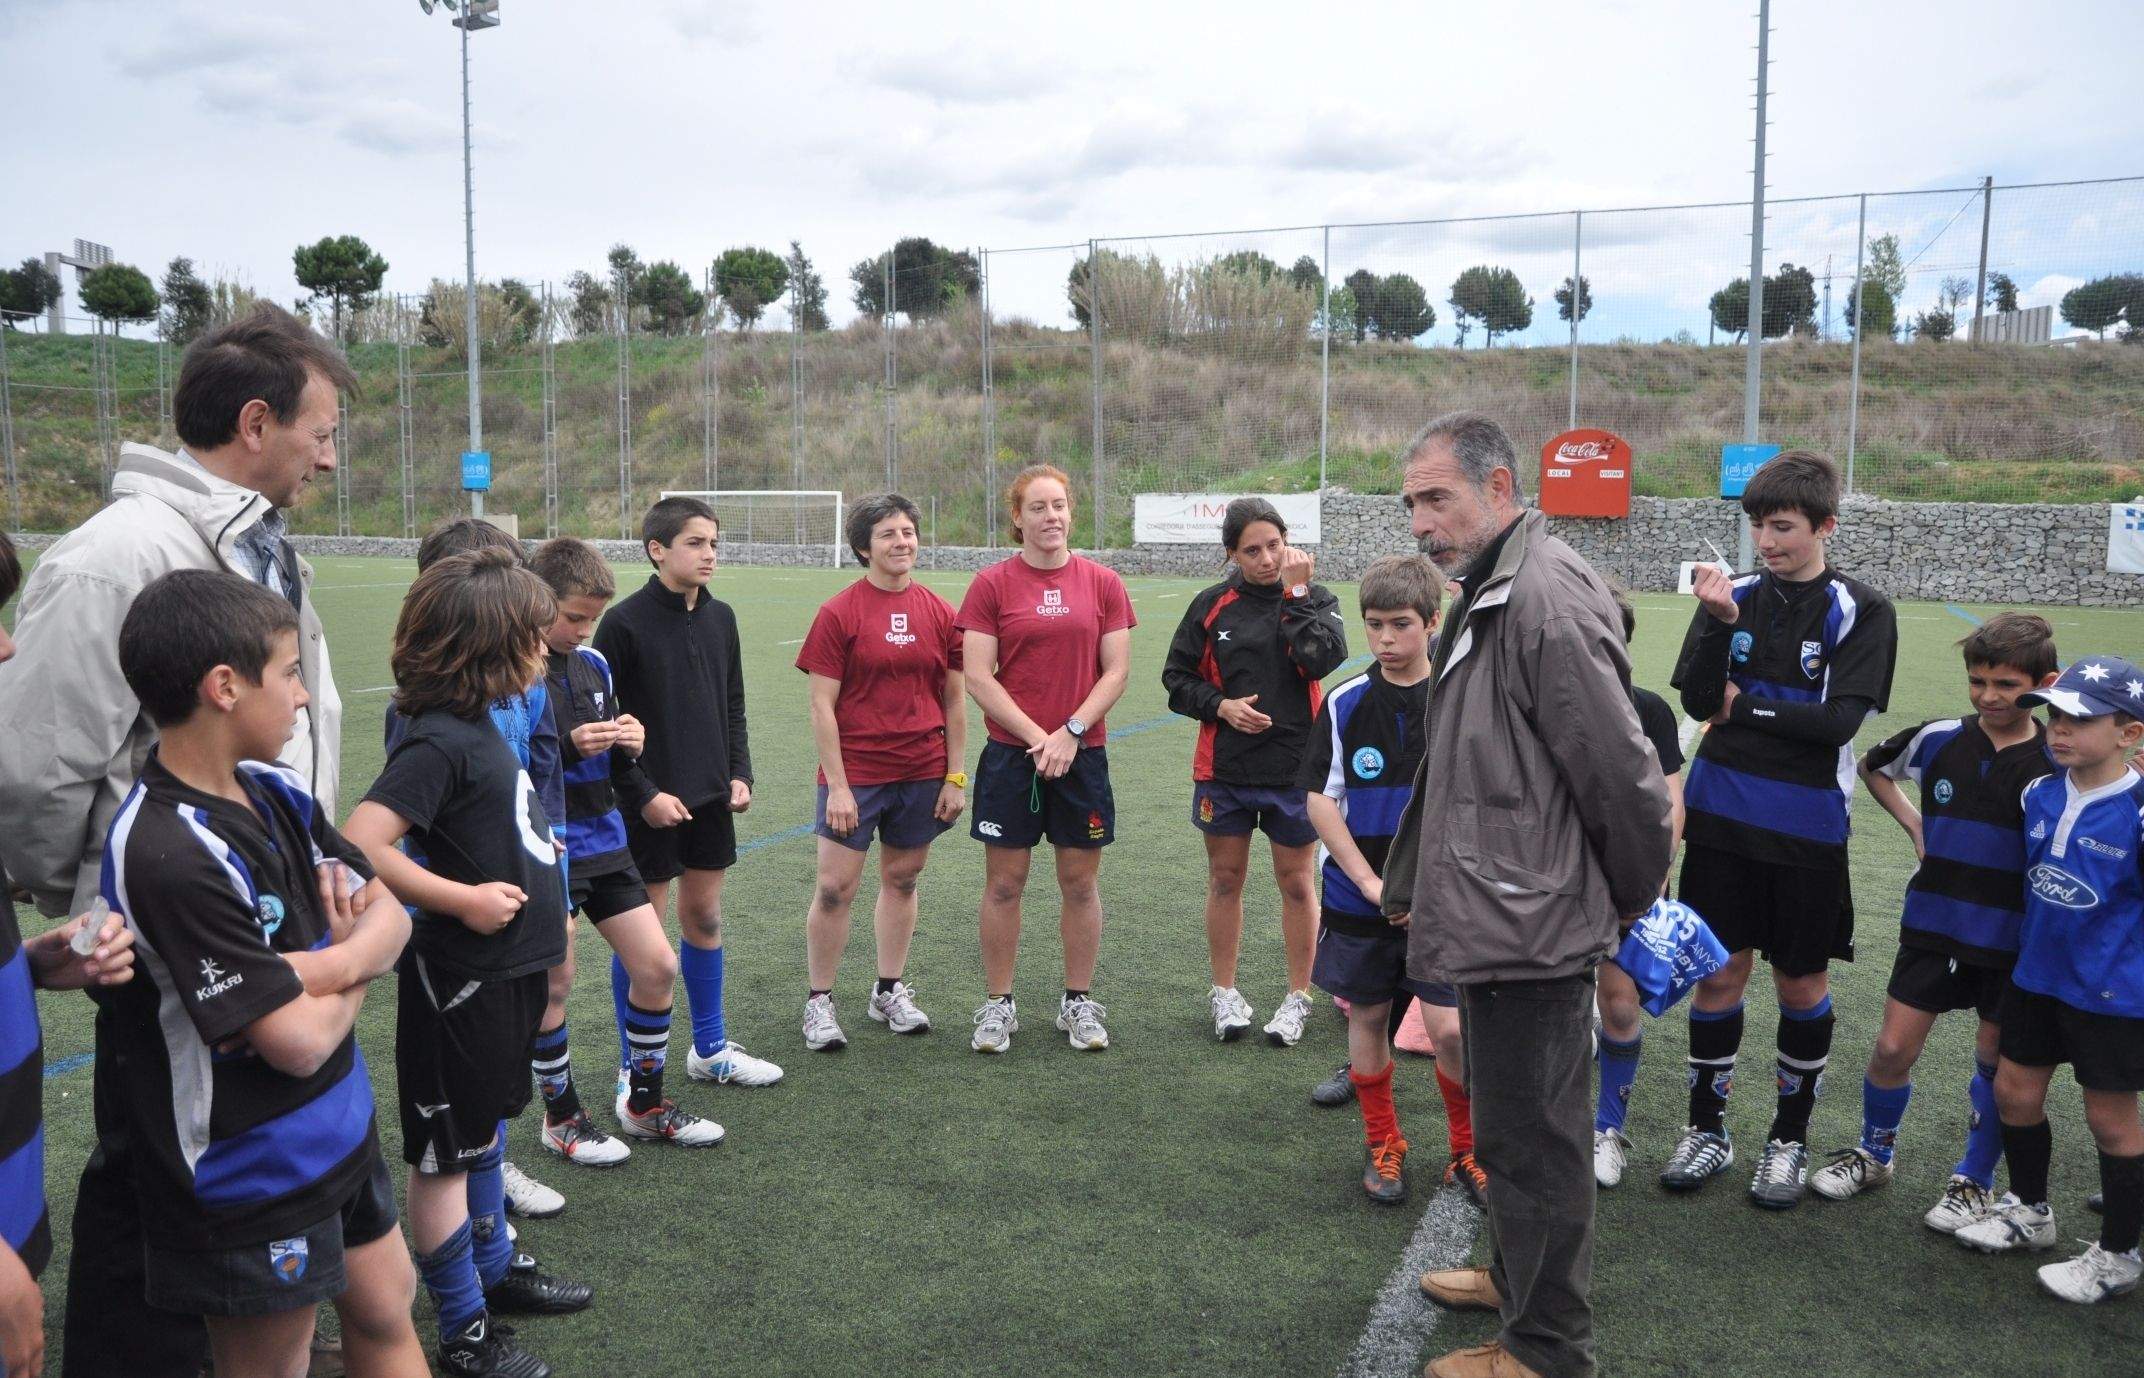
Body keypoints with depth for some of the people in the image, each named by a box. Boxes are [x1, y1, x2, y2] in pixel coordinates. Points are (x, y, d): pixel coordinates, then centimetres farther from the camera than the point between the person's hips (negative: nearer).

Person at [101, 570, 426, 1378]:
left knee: (386, 1312, 22)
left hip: (343, 1128, 7)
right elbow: (300, 1040, -27)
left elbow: (391, 916, 1)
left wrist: (339, 961, -20)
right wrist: (353, 977, -7)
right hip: (256, 1181, -7)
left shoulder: (277, 794, -2)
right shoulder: (168, 855, -28)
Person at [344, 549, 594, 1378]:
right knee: (444, 1152, 6)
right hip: (461, 980, -9)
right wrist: (464, 899, -22)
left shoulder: (476, 726, 7)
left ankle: (494, 1270, 40)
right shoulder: (438, 741, -21)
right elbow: (360, 845, -30)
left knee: (484, 1126, 23)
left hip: (505, 968, 9)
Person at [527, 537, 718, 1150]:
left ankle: (644, 1103, 24)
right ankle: (561, 1117, 23)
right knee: (555, 980, 3)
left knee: (658, 965, 6)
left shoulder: (593, 664, 9)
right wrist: (569, 744, -25)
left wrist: (626, 743, -4)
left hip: (603, 840, 7)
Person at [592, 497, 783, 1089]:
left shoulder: (720, 617, 6)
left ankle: (710, 1049, 29)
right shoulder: (625, 622, -12)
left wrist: (740, 773, 3)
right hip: (648, 806, -6)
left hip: (710, 798, 6)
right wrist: (643, 794, -15)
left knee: (704, 918, 15)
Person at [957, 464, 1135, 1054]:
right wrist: (1037, 736, -13)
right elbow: (978, 677, -6)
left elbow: (1116, 672, 1)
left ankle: (1079, 1002, 23)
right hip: (1010, 755, -1)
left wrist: (1071, 731, -10)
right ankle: (998, 1005, 18)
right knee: (1003, 882, 5)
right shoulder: (991, 584, -1)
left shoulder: (1102, 583, 3)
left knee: (1080, 881, 8)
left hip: (1083, 755, 1)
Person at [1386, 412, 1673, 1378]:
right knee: (1513, 1127, 24)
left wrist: (1633, 897, -6)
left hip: (1530, 928, -10)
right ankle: (1517, 1279, 42)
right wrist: (1411, 880, 22)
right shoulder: (1489, 595, 12)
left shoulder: (1547, 601, -21)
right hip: (1496, 921, 10)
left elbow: (1623, 776, -21)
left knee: (1531, 1140, 4)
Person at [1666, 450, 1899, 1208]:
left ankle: (1791, 1138, 27)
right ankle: (1707, 1128, 24)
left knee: (1801, 982, 9)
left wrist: (1743, 707, -8)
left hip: (1806, 829, -2)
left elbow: (1840, 720, -14)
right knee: (1719, 973, 8)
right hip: (1722, 819, 2)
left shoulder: (1860, 611, -6)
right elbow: (1697, 700, -8)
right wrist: (1720, 622, -21)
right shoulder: (1733, 596, 1)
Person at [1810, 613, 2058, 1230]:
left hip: (2011, 940, -2)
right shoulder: (1939, 739, -4)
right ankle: (1873, 1153, 28)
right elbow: (1873, 766, 15)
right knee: (1892, 1048, 5)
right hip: (1933, 924, 2)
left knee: (1995, 1060, 10)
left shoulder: (2058, 762, -11)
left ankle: (1975, 1180, 29)